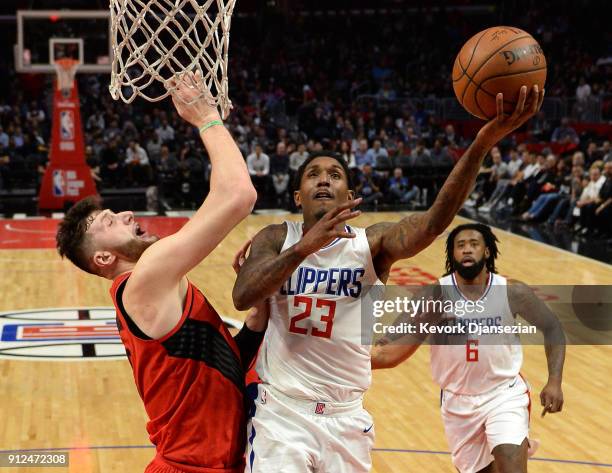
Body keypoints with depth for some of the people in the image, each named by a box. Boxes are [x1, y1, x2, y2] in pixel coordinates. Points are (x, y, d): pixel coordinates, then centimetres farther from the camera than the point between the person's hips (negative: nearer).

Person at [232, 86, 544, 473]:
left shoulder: (372, 243, -4)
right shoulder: (277, 239, -2)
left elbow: (433, 222, -24)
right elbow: (242, 298, -20)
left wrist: (484, 142, -39)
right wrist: (305, 247, -35)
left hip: (346, 417, 1)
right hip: (282, 411, -1)